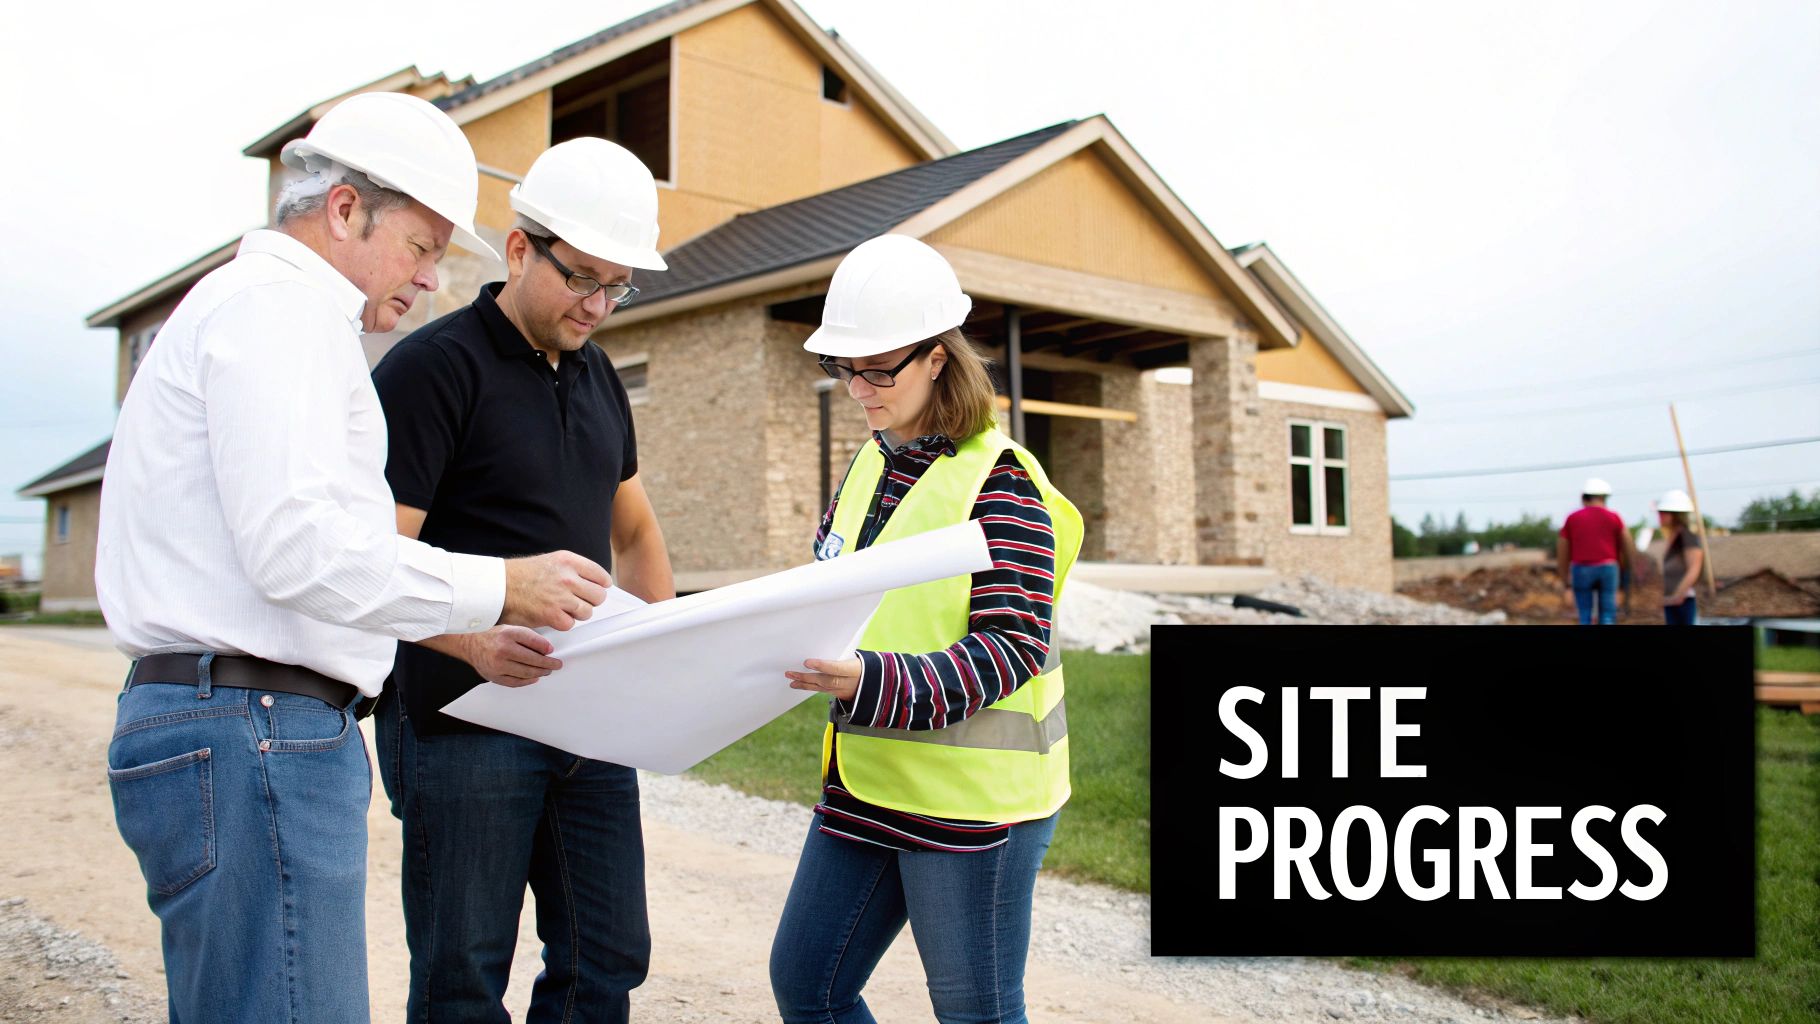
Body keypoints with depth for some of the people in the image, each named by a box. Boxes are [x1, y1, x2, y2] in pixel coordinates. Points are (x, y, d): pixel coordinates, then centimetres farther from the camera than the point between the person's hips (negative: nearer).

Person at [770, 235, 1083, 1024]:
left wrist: (871, 681, -34)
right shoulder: (870, 466, 10)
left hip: (973, 795, -7)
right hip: (866, 782, 8)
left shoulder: (999, 482, -13)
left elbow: (1011, 648, -20)